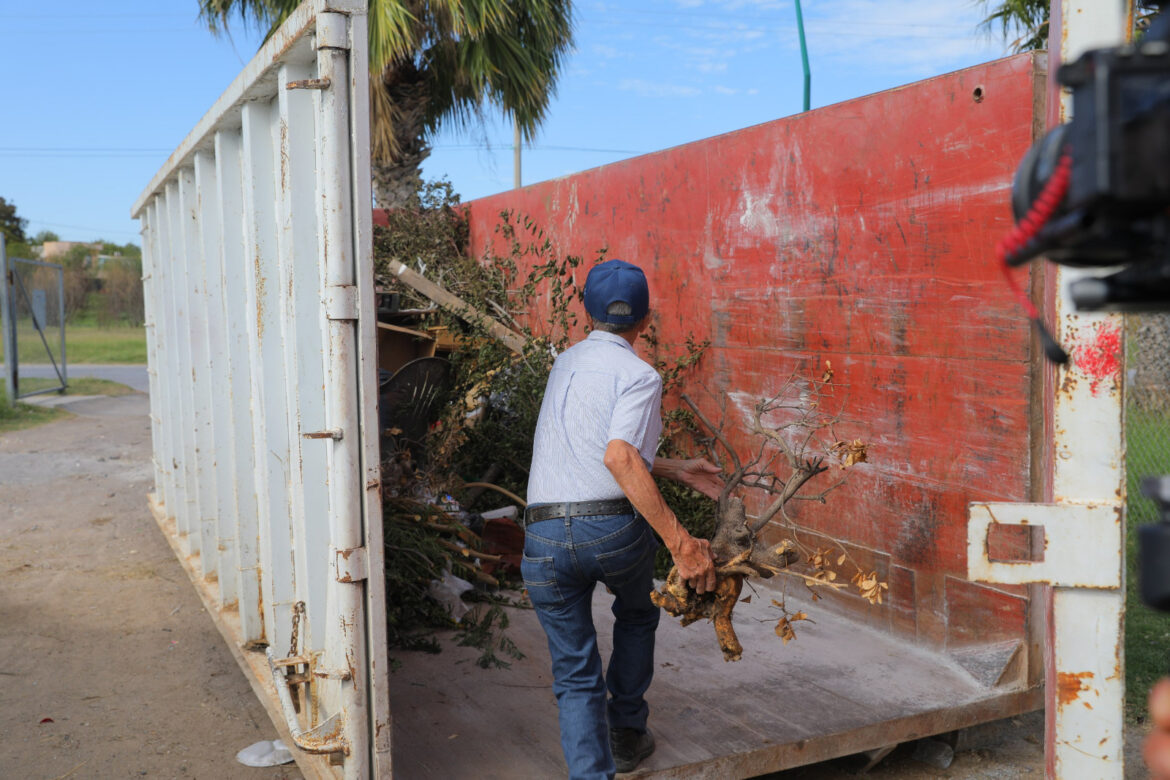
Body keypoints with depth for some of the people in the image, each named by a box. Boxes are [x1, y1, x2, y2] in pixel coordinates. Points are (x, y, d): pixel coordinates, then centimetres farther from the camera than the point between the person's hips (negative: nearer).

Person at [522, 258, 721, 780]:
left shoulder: (566, 362, 19)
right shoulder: (639, 375, -3)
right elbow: (619, 458, -20)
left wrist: (674, 471, 31)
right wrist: (680, 542, -21)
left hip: (545, 535, 3)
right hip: (614, 528, -3)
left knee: (575, 675, 11)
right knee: (636, 617, 30)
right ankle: (626, 733, 41)